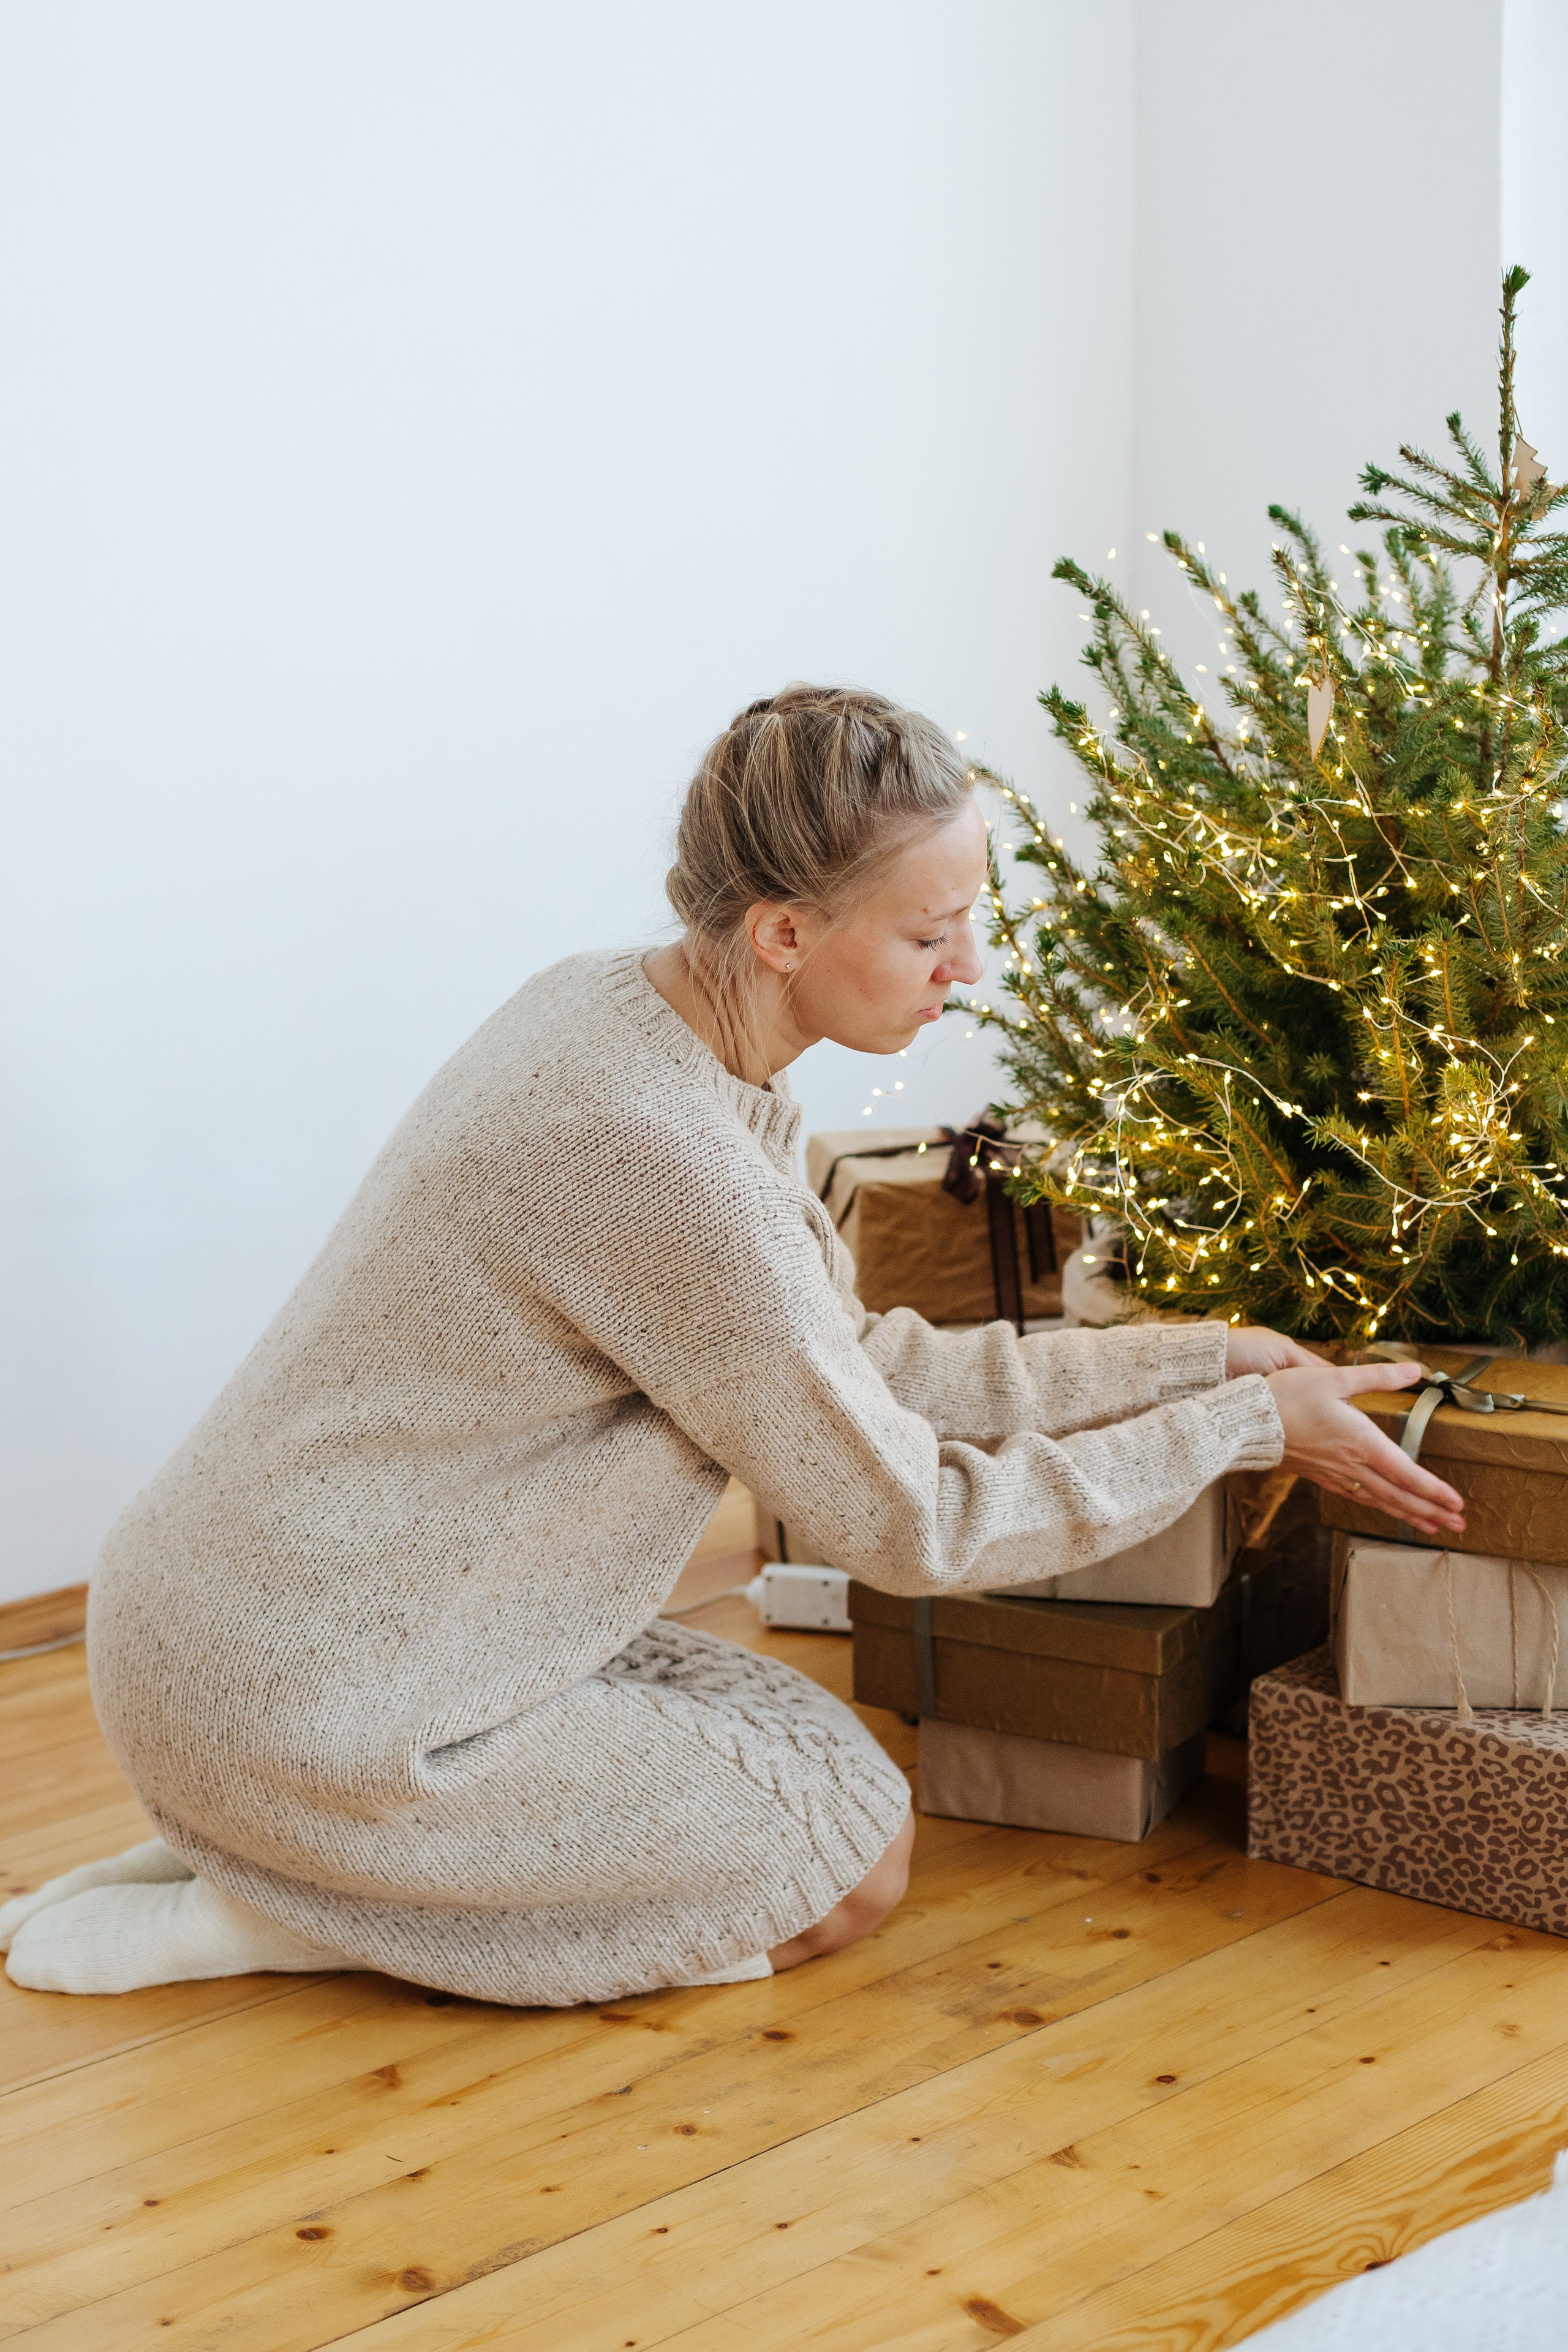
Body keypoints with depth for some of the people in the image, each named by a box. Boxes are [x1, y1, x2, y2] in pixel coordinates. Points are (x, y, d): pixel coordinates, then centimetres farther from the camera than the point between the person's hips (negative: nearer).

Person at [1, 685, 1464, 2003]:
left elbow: (858, 1363, 6)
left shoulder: (625, 1010, 2)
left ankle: (270, 1845, 13)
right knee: (850, 1866, 1)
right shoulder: (668, 1160, -28)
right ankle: (268, 1904, 0)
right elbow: (905, 1523, -16)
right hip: (295, 1695, -9)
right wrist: (1245, 1424, -8)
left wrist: (1189, 1356, 4)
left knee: (807, 1745, 18)